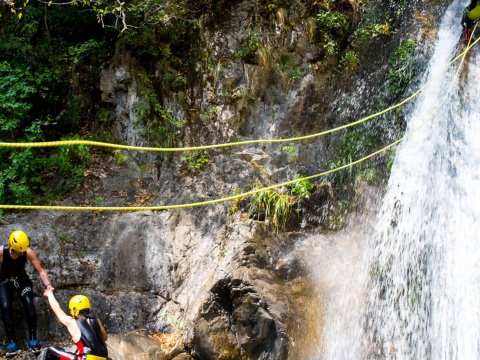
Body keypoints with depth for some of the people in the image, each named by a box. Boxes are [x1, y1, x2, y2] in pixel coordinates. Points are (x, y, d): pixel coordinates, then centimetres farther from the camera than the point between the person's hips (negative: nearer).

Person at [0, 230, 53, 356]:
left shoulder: (28, 253, -22)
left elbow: (41, 271, -17)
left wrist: (48, 285, -29)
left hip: (21, 279, 1)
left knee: (29, 304, -20)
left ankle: (33, 339, -12)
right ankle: (11, 342, -16)